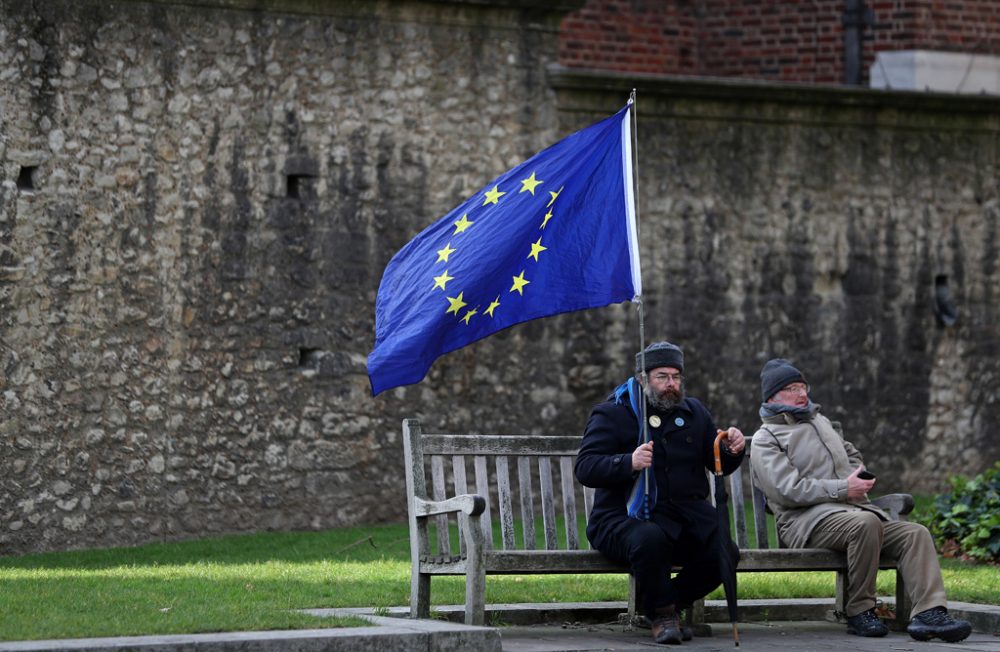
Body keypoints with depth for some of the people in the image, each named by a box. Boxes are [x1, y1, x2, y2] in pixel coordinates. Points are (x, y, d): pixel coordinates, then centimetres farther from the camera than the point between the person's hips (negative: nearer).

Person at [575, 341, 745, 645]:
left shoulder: (694, 412, 17)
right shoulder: (613, 414, 0)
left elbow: (720, 466, 21)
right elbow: (585, 469, -11)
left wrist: (732, 451, -4)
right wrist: (629, 463, -28)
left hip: (685, 510, 5)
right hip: (624, 515, -5)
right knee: (650, 539, -40)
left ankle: (667, 603, 4)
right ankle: (662, 612, -13)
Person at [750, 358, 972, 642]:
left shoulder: (819, 421, 26)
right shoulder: (765, 440, 0)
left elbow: (852, 453, 41)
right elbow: (788, 490, -14)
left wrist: (860, 476, 16)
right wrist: (843, 489, -16)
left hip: (852, 509, 8)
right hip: (807, 520, -8)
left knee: (915, 533, -14)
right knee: (865, 522, -38)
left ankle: (928, 613, -31)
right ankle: (860, 613, -26)